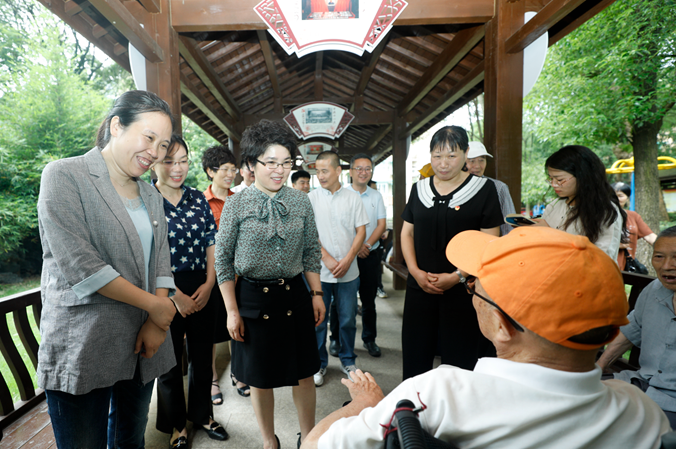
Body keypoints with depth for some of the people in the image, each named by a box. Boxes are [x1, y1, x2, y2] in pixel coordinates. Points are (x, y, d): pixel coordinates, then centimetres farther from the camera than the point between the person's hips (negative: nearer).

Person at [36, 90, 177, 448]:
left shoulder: (151, 196, 10)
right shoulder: (64, 176, -10)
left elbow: (161, 261, 6)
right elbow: (79, 265, -19)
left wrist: (157, 324, -7)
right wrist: (154, 304, -14)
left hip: (142, 343, 6)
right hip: (82, 349, -6)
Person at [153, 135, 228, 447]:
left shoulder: (198, 198, 5)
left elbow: (212, 243, 5)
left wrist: (209, 284, -5)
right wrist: (176, 296, -13)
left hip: (203, 291, 4)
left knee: (202, 356, 17)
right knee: (170, 362, 14)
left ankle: (202, 413, 40)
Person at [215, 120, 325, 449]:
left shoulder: (301, 202, 1)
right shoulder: (237, 205, -7)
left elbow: (312, 251, 7)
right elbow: (222, 260, -4)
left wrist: (316, 294, 2)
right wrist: (232, 310, -5)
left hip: (294, 294, 2)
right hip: (253, 296, -2)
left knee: (303, 372, 12)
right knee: (260, 376, 12)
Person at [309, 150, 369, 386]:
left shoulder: (353, 197, 2)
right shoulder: (311, 198, -1)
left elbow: (361, 231, 1)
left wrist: (347, 259, -10)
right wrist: (327, 258, -12)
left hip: (348, 272, 1)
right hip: (319, 271, -1)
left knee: (348, 320, 11)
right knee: (318, 320, 8)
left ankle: (348, 361, 31)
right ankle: (319, 364, 27)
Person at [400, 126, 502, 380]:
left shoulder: (483, 189, -3)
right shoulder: (419, 189, 8)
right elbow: (407, 233, 11)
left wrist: (457, 276, -14)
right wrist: (415, 271, -4)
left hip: (463, 291, -3)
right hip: (420, 288, 4)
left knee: (458, 363, 7)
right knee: (414, 358, 11)